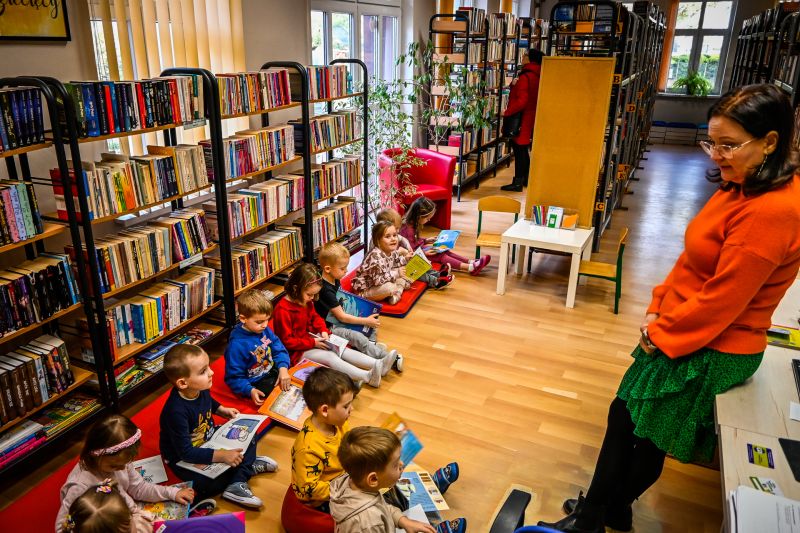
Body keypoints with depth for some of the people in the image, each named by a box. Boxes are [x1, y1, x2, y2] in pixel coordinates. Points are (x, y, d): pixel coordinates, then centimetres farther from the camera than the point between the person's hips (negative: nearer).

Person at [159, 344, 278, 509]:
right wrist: (222, 456, -37)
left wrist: (222, 410, 2)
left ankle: (236, 485, -13)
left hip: (208, 439, 8)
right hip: (182, 458, -8)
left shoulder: (201, 389, -11)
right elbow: (186, 452, -33)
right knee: (209, 484, -33)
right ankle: (248, 466, -8)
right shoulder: (176, 411, -35)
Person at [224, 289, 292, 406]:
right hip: (257, 385, -7)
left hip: (273, 372, 7)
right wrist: (250, 391, -31)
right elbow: (234, 378, -18)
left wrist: (283, 368, -20)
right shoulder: (236, 344, -25)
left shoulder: (265, 330, -5)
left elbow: (279, 350, -1)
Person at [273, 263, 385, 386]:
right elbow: (287, 341, -22)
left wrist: (323, 330, -4)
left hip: (311, 338, 9)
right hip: (296, 351, -9)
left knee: (341, 349, -6)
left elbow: (315, 317, 18)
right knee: (330, 357, -25)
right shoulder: (282, 310, -24)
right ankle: (367, 376, -38)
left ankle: (377, 364, -17)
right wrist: (313, 343, -22)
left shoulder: (306, 301, 3)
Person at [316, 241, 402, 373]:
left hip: (340, 319, 10)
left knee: (374, 320, 7)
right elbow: (341, 316, -24)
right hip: (330, 327, -10)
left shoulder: (335, 280, 2)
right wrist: (365, 321, -20)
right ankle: (384, 360, -36)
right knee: (356, 336, -32)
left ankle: (371, 344, -12)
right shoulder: (326, 290, -27)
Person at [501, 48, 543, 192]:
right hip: (531, 118, 9)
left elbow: (521, 101, -24)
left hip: (521, 119, -9)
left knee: (519, 149, -5)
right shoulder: (538, 76, 10)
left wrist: (507, 112, -14)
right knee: (523, 149, 17)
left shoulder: (525, 77, -18)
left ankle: (518, 182, -2)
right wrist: (515, 86, 5)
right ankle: (526, 178, 25)